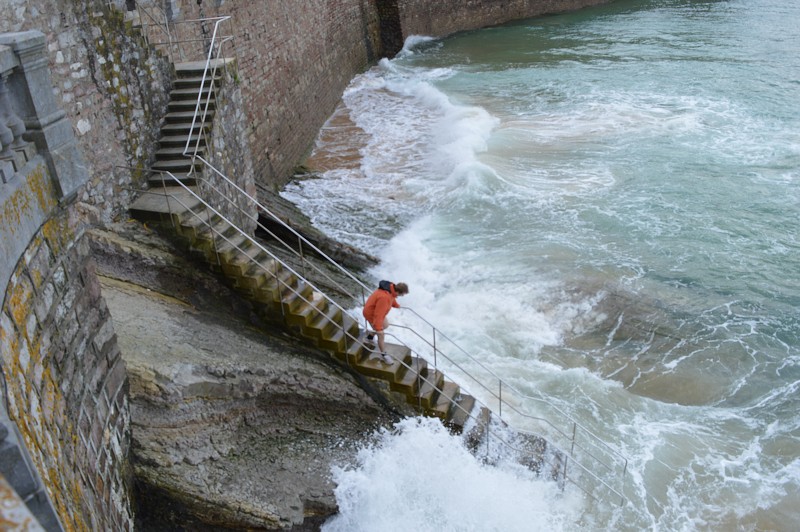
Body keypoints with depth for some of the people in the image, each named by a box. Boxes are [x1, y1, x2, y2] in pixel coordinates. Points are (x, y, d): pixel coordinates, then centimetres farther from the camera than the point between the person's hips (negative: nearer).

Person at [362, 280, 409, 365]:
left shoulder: (392, 287, -13)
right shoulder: (384, 297, -42)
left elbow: (392, 298, 13)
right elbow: (378, 314, -37)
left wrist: (396, 305, 32)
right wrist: (378, 328, -30)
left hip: (378, 311, 9)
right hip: (371, 314, -9)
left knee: (385, 325, 28)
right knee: (381, 335, 0)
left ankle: (370, 335, 49)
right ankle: (383, 355, 18)